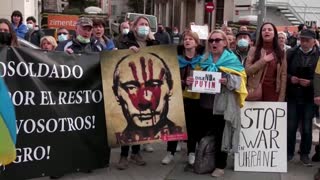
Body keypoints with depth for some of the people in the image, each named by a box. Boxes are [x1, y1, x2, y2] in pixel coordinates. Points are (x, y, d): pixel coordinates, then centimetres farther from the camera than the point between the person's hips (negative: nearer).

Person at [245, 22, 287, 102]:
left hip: (273, 92, 1)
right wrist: (263, 60, -12)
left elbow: (283, 76, 3)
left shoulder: (281, 52, 7)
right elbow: (247, 71, -5)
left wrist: (281, 98, -3)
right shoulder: (253, 50, 4)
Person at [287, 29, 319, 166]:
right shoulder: (291, 53, 2)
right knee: (291, 126, 7)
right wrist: (290, 78, -12)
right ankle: (289, 152, 21)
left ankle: (305, 154, 19)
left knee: (307, 127, 6)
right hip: (293, 96, 1)